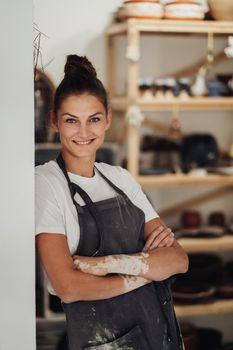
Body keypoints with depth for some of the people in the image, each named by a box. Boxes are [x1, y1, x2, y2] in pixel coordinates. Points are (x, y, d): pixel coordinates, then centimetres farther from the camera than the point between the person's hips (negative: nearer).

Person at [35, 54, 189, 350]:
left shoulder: (121, 178, 5)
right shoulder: (45, 182, -11)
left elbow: (179, 259, -5)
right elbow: (68, 286, -21)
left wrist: (105, 263, -19)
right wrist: (148, 270, -12)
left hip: (158, 326, 5)